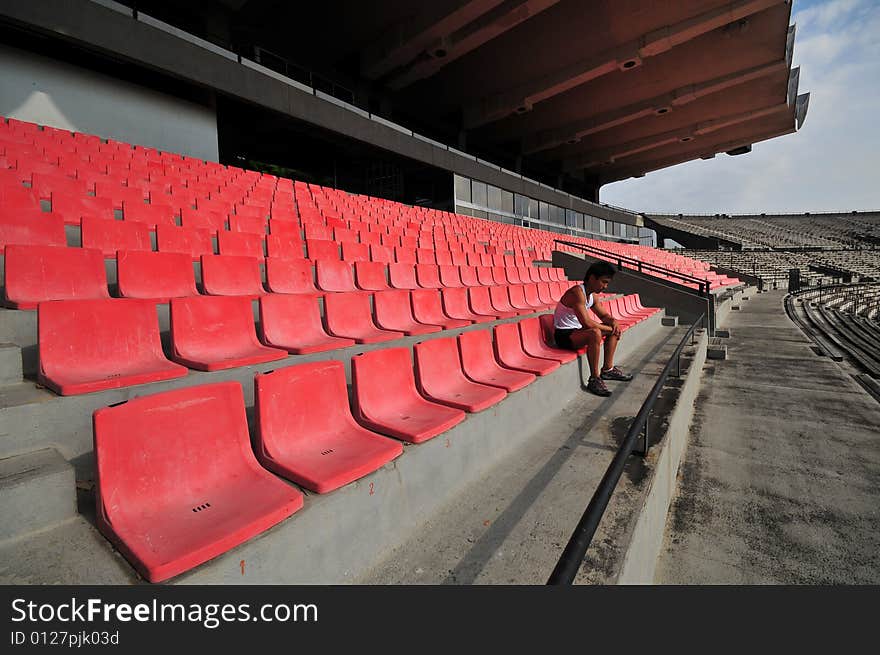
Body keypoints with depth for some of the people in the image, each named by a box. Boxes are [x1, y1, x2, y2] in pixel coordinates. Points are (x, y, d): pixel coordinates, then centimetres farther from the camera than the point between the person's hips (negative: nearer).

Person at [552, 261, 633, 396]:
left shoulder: (592, 295, 7)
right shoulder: (577, 292, -23)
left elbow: (604, 315, 19)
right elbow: (586, 322, -32)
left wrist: (613, 321, -4)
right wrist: (609, 328, -19)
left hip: (576, 331, 10)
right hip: (563, 335, -10)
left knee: (613, 330, 14)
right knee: (595, 333, -36)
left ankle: (608, 370, 21)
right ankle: (594, 379, -24)